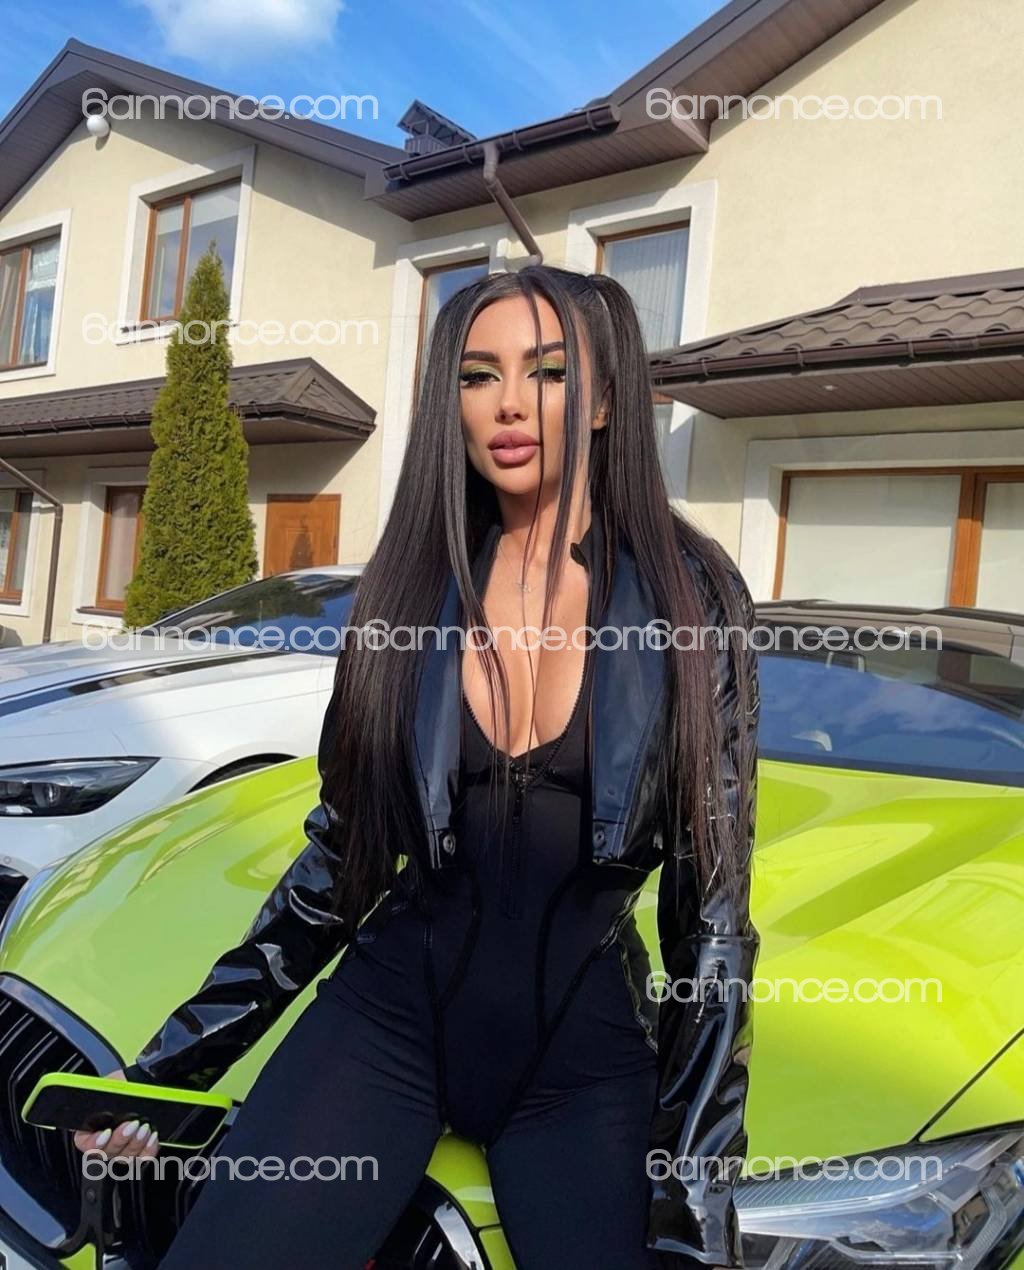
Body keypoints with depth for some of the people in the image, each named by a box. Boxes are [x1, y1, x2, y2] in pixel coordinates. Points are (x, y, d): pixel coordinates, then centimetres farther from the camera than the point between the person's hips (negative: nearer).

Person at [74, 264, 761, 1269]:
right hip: (394, 1006, 2)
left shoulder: (689, 595, -7)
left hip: (587, 1046, -1)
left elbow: (715, 894, -5)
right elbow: (341, 848, 6)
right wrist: (174, 1064, 6)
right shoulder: (411, 583, 0)